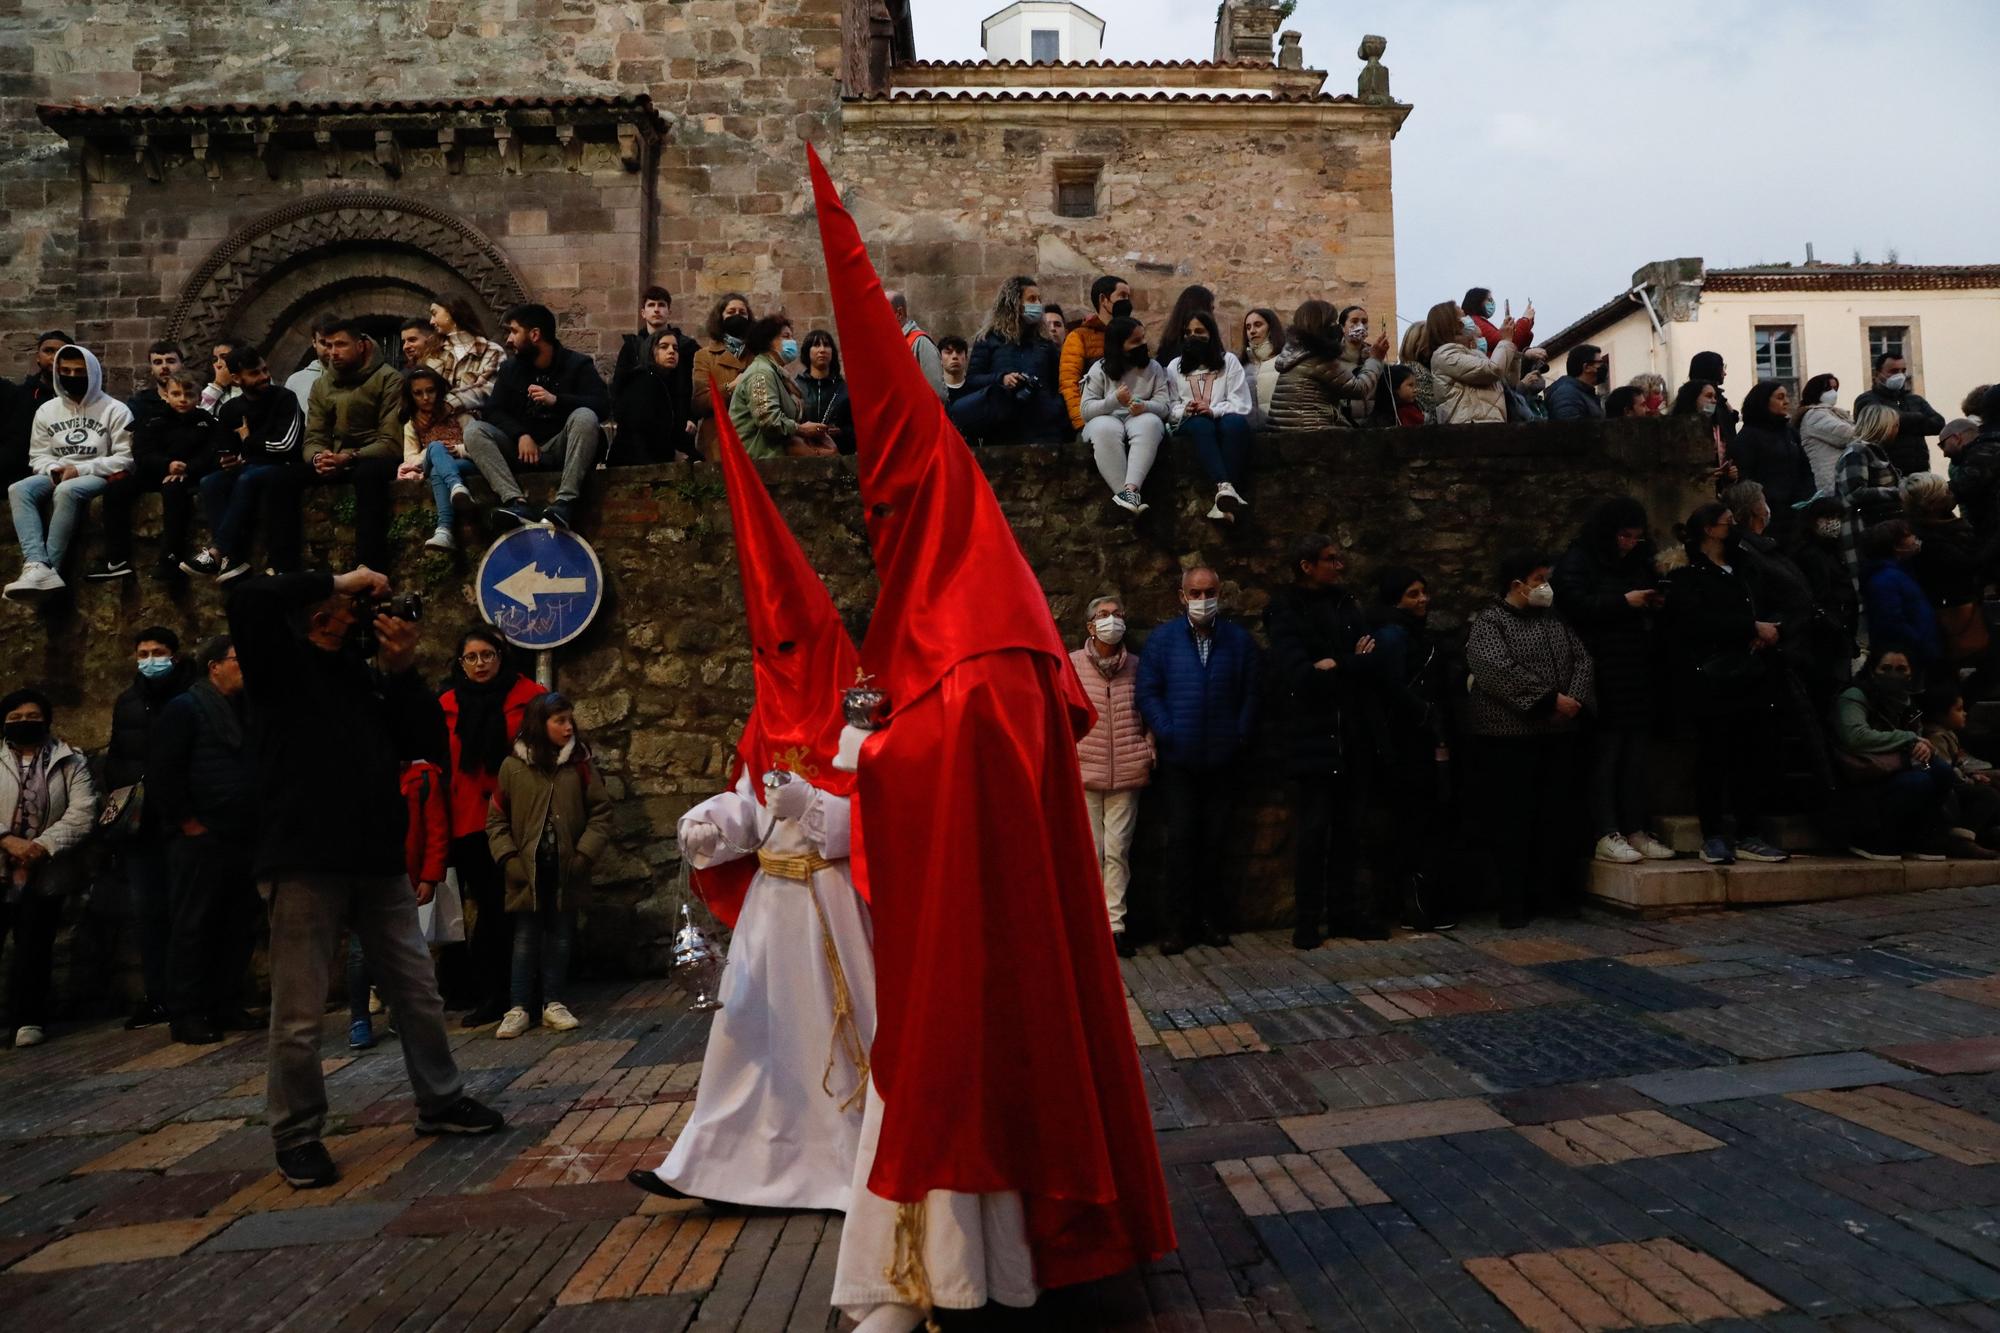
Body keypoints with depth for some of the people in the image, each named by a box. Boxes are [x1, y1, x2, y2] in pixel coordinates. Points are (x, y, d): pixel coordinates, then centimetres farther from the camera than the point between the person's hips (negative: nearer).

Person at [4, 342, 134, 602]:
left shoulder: (115, 410, -1)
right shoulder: (46, 410, 14)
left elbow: (126, 458, -8)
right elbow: (38, 456, 14)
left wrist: (80, 469, -16)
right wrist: (53, 469, -10)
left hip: (97, 476, -5)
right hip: (57, 475, 5)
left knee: (66, 491, -38)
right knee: (18, 490, -27)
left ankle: (49, 568, -36)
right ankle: (37, 567, -45)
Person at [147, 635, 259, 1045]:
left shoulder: (247, 710, 18)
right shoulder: (186, 707, -4)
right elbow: (162, 769, -11)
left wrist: (260, 819, 10)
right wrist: (187, 821, -13)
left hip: (245, 838, 7)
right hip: (202, 839, -7)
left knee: (240, 927, 9)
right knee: (193, 926, -2)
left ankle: (225, 1007, 18)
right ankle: (186, 1015, 5)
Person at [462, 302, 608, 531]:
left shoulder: (577, 364, 1)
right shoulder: (511, 368, 12)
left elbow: (603, 404, -14)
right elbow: (492, 410, 1)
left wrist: (556, 400, -27)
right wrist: (521, 435, -18)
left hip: (561, 448, -4)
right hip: (522, 447, 4)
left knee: (585, 416, -32)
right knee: (474, 431, -19)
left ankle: (565, 501, -40)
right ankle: (517, 501, -38)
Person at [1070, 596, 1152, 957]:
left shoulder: (1135, 665, 6)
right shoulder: (1070, 664, 1)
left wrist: (1149, 752, 6)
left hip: (1126, 775, 1)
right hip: (1084, 771, -1)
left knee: (1118, 850, 1)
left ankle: (1115, 924, 8)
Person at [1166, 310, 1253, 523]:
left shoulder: (1229, 360, 11)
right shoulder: (1174, 366, 17)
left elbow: (1242, 405, 0)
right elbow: (1169, 408, 10)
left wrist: (1213, 411, -17)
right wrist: (1184, 411, -13)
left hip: (1222, 420, 0)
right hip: (1190, 423, 0)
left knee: (1236, 422, -37)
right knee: (1201, 425, -38)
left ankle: (1223, 496, -50)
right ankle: (1225, 488, -61)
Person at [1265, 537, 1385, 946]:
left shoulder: (1346, 603, 14)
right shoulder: (1286, 611, -5)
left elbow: (1372, 660, 6)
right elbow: (1301, 674, -18)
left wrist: (1336, 665, -11)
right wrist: (1354, 663, -9)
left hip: (1353, 738, 5)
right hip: (1312, 738, -5)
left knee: (1349, 831, 8)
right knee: (1313, 832, -1)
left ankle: (1344, 913, 18)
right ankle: (1307, 921, 7)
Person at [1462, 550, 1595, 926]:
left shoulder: (1555, 621, 16)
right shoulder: (1488, 623, -5)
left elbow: (1582, 659, 10)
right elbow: (1500, 671, -18)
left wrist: (1574, 698, -9)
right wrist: (1549, 699, -19)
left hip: (1559, 736, 6)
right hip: (1509, 738, -6)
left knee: (1558, 817, 9)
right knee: (1512, 821, -3)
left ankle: (1555, 895, 19)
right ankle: (1513, 903, 4)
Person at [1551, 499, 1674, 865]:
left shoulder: (1639, 561, 18)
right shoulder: (1577, 561, -3)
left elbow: (1651, 603, 30)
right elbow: (1574, 605, -18)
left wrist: (1655, 604, 7)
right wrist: (1624, 601, -18)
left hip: (1638, 672, 7)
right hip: (1601, 674, -7)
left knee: (1638, 753, 7)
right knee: (1604, 752, -7)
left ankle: (1636, 830, 13)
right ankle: (1606, 835, -4)